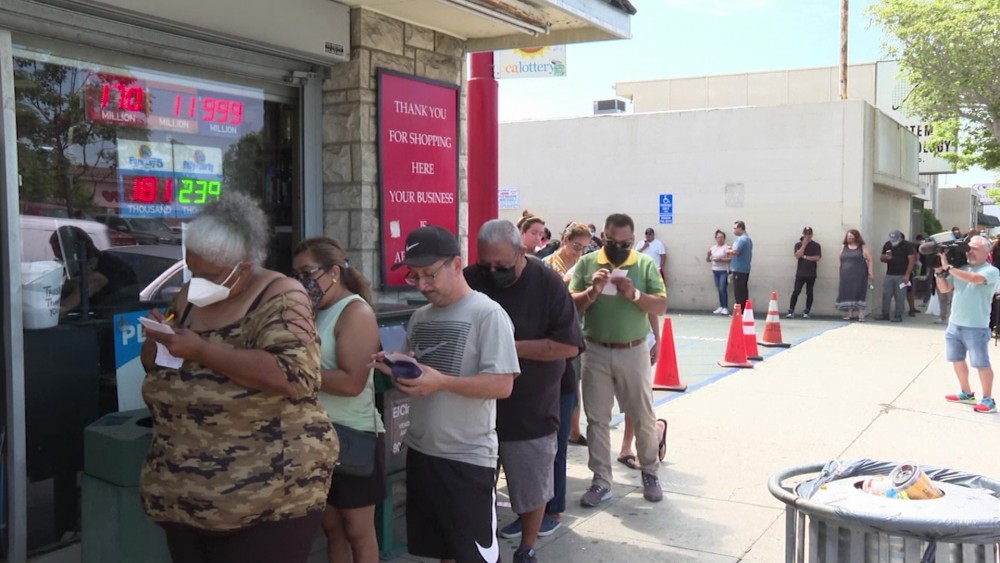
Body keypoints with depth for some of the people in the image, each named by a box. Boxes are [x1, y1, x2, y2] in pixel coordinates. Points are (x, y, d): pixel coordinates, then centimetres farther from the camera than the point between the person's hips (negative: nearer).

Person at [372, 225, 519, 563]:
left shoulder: (488, 314, -14)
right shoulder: (420, 317, 9)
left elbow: (502, 385, -19)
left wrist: (441, 382, -27)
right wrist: (395, 369, -5)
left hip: (468, 456, -7)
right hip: (421, 450, 7)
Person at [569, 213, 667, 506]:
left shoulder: (646, 264, -1)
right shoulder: (587, 263, 0)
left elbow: (661, 307, -5)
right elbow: (572, 306, -2)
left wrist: (634, 294, -21)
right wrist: (592, 292, -20)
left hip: (633, 352, 0)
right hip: (596, 352, 1)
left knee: (643, 416, 10)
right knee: (597, 418, 6)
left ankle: (650, 473, 29)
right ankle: (601, 482, 16)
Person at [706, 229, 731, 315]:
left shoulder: (727, 247, -5)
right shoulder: (712, 248, 12)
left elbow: (730, 259, -12)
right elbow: (707, 260, 14)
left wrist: (721, 259, -22)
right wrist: (708, 255, -6)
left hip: (724, 271, -6)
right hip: (715, 271, 6)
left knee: (723, 289, -11)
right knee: (719, 290, 8)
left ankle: (725, 308, -5)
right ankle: (721, 307, 13)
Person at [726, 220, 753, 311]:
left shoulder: (741, 239, -15)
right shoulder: (748, 239, 17)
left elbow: (735, 251, -27)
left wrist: (728, 251, -8)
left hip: (739, 269, -10)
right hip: (745, 268, 10)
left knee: (739, 292, -7)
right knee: (744, 291, 11)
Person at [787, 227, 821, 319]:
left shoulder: (816, 245, 3)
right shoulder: (798, 244, 6)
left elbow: (817, 258, -7)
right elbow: (797, 255, -10)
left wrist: (805, 257, -10)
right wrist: (804, 244, -11)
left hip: (811, 274, 0)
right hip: (800, 273, 0)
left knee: (809, 293, 4)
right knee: (796, 292, -6)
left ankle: (806, 312, 10)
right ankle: (791, 311, -5)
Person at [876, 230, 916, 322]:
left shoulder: (907, 245, -5)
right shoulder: (887, 245, 9)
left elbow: (912, 260, -10)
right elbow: (881, 258, 16)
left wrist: (907, 275, -17)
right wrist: (885, 257, -10)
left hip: (901, 276, -5)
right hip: (889, 275, 5)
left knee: (899, 297, -3)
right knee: (886, 295, 6)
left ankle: (898, 316, 2)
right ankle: (885, 314, 14)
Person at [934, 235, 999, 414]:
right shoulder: (960, 269, 7)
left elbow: (974, 278, -30)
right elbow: (944, 289, 10)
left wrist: (948, 267, -28)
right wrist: (939, 271, -6)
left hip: (976, 327, -6)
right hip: (954, 324, 7)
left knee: (981, 364, 0)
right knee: (957, 359, 16)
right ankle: (966, 393, 31)